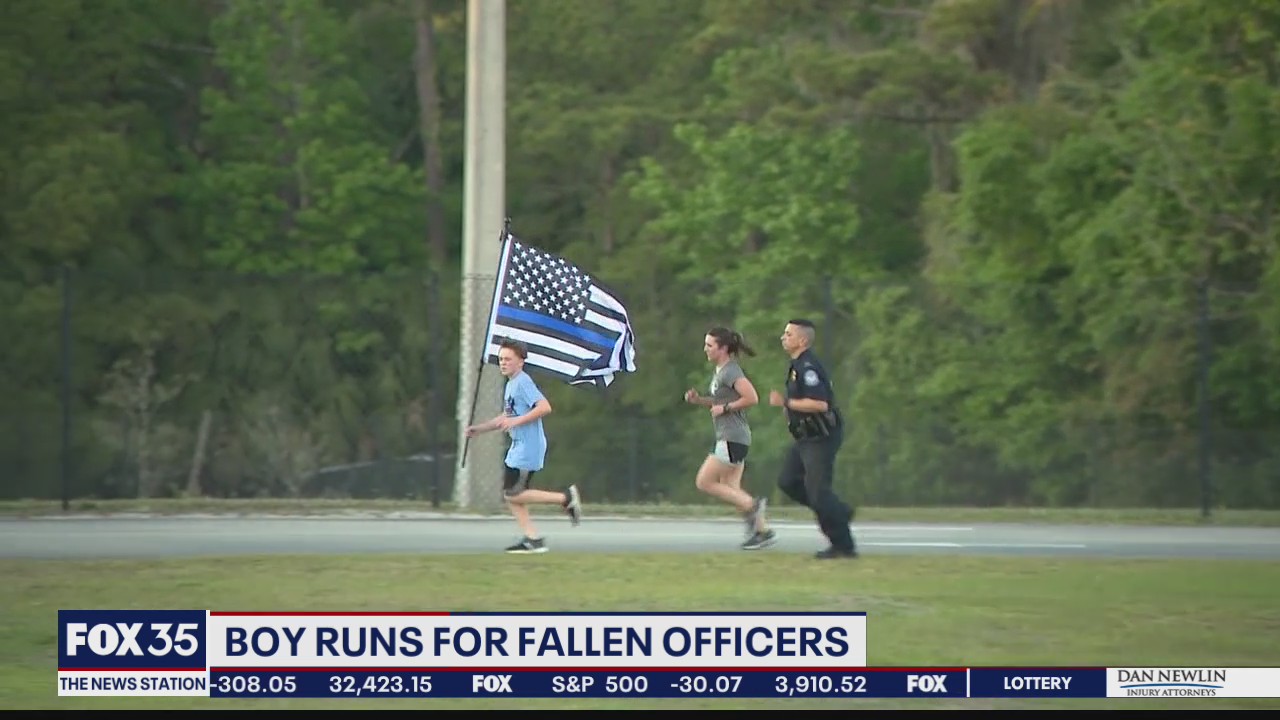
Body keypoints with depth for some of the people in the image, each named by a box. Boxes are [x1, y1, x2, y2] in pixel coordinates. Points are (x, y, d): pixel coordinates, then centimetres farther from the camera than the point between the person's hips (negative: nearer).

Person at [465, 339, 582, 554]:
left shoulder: (523, 382, -13)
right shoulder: (510, 385, 17)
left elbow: (545, 407, -24)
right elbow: (507, 417, 30)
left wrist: (517, 421, -24)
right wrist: (479, 429, 23)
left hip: (529, 447, -10)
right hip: (518, 447, 10)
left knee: (513, 494, -10)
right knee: (510, 495, 6)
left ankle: (565, 498, -4)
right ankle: (533, 539, 7)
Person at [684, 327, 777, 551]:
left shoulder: (730, 372, -14)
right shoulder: (719, 371, 15)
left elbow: (752, 398, -23)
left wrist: (725, 408, -16)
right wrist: (697, 400, 12)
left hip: (733, 439, -10)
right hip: (727, 438, 10)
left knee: (704, 483, -8)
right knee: (730, 489, 9)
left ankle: (751, 506, -5)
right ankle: (763, 530, 9)